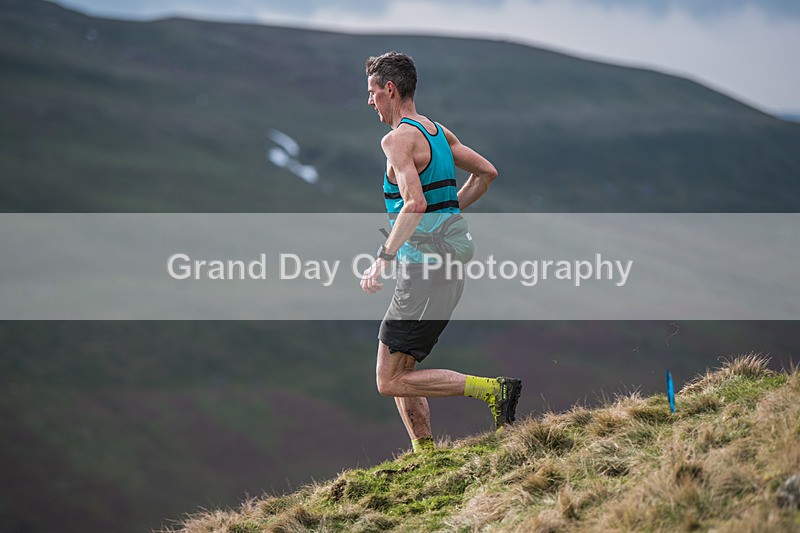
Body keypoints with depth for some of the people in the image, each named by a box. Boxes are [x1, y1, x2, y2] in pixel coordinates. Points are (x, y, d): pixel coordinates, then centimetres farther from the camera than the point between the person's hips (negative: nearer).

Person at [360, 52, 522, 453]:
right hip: (451, 271, 10)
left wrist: (382, 259, -26)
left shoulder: (398, 139, -13)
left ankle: (493, 389, -12)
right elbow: (487, 172, 23)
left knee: (391, 381, -6)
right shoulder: (438, 132, 15)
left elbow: (414, 202, -27)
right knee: (400, 372, 16)